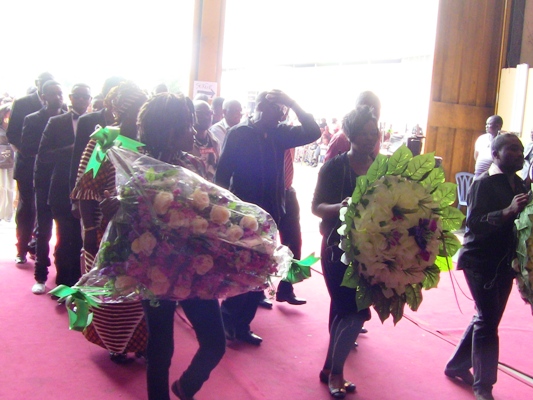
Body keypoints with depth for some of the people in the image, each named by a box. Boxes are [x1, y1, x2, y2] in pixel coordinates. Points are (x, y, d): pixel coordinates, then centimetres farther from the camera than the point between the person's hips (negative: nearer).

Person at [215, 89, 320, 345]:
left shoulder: (278, 134, 5)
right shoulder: (238, 134, -6)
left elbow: (313, 132, -4)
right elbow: (222, 172, -8)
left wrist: (292, 104, -13)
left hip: (269, 214, 5)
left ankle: (241, 325, 21)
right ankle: (227, 322, 16)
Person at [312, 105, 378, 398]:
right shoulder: (334, 167, -9)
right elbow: (316, 207, -9)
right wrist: (339, 207, -28)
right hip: (339, 247, -4)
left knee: (344, 309, 13)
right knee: (355, 311, -7)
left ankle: (332, 369, 28)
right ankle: (334, 371, 13)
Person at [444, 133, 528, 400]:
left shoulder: (518, 184, 9)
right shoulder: (484, 183, -13)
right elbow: (474, 222, -22)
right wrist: (508, 212, -34)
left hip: (505, 262, 8)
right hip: (481, 261, -7)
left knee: (486, 318, 15)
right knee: (487, 321, -3)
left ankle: (457, 365, 32)